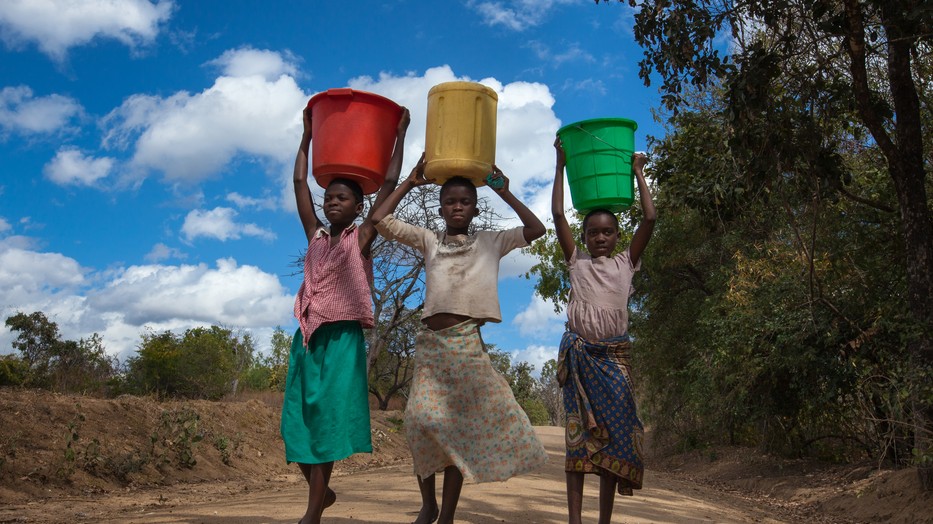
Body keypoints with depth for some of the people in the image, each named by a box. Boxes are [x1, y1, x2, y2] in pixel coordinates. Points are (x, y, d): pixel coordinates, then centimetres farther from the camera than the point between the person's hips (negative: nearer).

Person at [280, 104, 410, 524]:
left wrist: (400, 134, 5)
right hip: (307, 336, 5)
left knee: (328, 417, -4)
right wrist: (307, 137, 21)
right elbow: (299, 183, 16)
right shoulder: (315, 236, 14)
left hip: (342, 337, -5)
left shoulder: (361, 237, 2)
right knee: (299, 418, 6)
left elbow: (389, 183, 0)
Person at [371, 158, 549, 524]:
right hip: (430, 341, 1)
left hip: (468, 342, -1)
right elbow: (380, 220, 9)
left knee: (461, 426, 1)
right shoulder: (428, 240, 15)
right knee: (421, 419, -10)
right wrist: (410, 182, 11)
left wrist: (505, 193, 9)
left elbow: (536, 230, 9)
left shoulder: (491, 242, 14)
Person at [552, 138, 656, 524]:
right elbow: (557, 215, 6)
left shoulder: (626, 262, 13)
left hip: (613, 355, 1)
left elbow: (650, 219, 5)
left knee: (614, 432, 0)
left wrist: (638, 173, 11)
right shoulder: (577, 262, 11)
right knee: (578, 433, 0)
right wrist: (560, 166, 8)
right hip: (578, 351, -1)